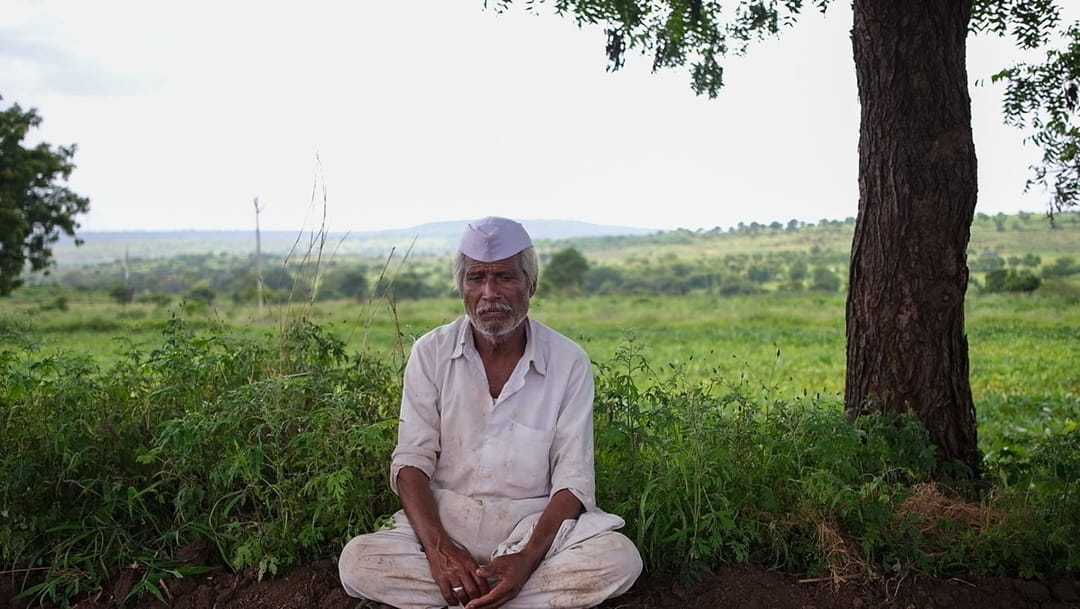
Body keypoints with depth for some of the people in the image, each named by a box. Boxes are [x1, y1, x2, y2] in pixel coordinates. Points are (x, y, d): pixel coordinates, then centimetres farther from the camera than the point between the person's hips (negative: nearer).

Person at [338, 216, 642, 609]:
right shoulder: (431, 352, -1)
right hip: (444, 520, 0)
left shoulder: (569, 362, -4)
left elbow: (573, 477, -6)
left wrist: (529, 557, -23)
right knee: (356, 562, -26)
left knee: (619, 559, -28)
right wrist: (438, 548, -22)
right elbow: (412, 461, -4)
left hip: (535, 524, 0)